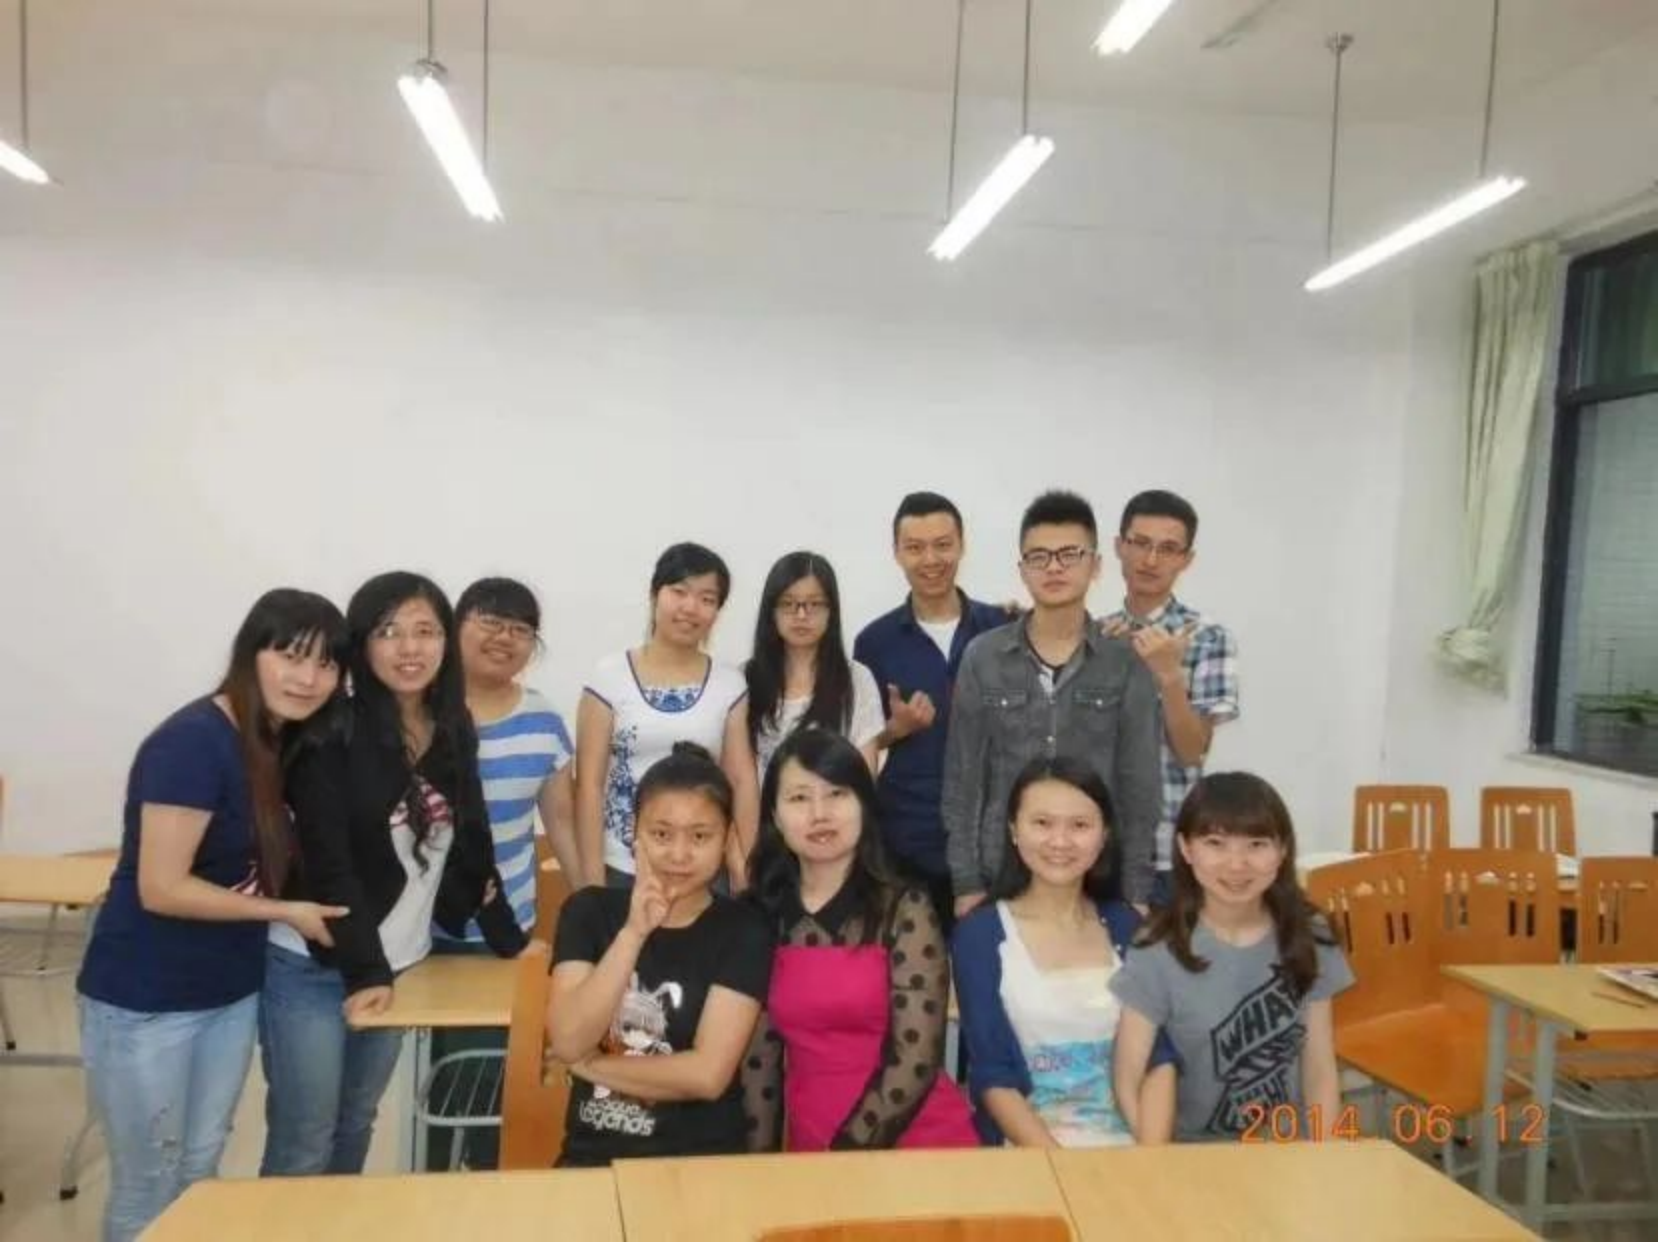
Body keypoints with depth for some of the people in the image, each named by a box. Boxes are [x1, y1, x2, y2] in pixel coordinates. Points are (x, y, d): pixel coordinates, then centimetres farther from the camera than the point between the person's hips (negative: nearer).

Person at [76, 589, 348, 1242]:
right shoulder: (194, 742, -23)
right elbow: (161, 889, -25)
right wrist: (284, 912, -16)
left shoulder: (284, 742, 1)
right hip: (144, 1000, -7)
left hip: (231, 993, 7)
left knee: (200, 1172, 20)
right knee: (148, 1185, 9)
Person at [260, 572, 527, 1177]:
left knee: (356, 1125, 17)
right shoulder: (334, 733, -14)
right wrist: (363, 968, -17)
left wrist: (509, 940, 9)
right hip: (312, 965, -5)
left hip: (400, 962, 5)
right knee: (303, 1143, 2)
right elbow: (327, 863, -15)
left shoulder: (455, 729, 3)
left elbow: (469, 844, 10)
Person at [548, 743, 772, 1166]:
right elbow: (567, 1043, -10)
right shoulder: (589, 910, 2)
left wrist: (590, 1065, -6)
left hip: (701, 1158, -1)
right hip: (593, 1152, 1)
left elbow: (707, 1074, -12)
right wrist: (634, 931, -17)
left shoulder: (742, 930, -5)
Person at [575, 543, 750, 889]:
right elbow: (589, 784, -4)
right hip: (623, 870, -1)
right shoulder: (609, 677, -4)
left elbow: (742, 781, 3)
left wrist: (748, 871, -1)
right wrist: (593, 881, -7)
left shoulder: (730, 684, 1)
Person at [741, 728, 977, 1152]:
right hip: (811, 1148, 2)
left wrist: (843, 1153, -10)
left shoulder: (905, 910, -8)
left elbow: (915, 1061, -11)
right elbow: (759, 1058, 4)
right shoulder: (761, 917, 0)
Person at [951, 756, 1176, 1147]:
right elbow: (992, 1077, -6)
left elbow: (1160, 1057, 2)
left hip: (1128, 1141, 3)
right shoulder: (979, 932, -2)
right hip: (1028, 1148, -3)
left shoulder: (1127, 925, 8)